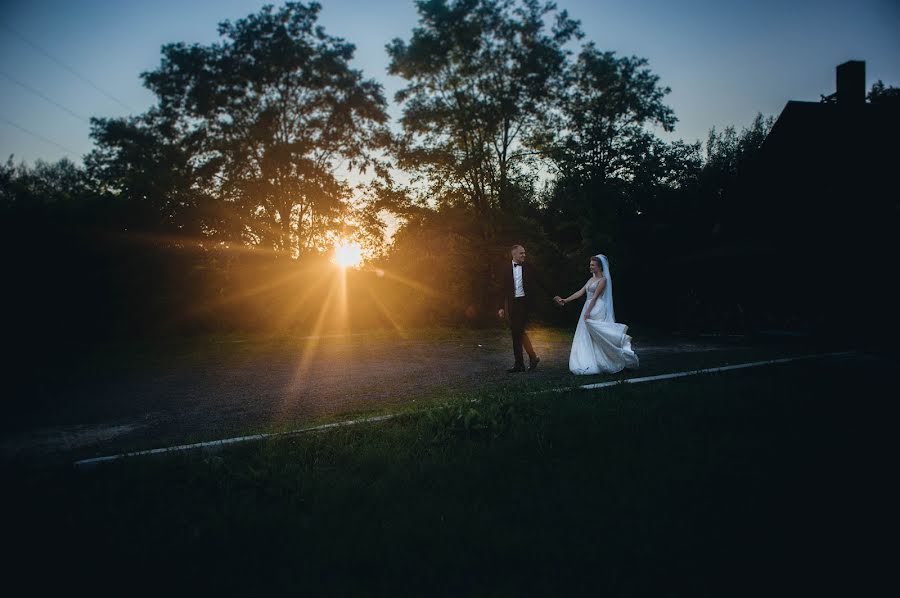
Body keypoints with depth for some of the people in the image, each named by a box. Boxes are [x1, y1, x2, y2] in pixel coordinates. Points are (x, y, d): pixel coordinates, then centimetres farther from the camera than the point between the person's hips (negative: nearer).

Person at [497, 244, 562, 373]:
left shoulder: (529, 268, 3)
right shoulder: (506, 270, 8)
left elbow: (542, 283, 9)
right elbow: (503, 290, 9)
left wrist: (553, 296, 8)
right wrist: (501, 307, 3)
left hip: (525, 302, -3)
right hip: (512, 304, 3)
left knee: (519, 331, -13)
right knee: (516, 333, 5)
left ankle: (533, 357, 2)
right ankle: (519, 364, 12)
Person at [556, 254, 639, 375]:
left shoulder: (603, 280, -7)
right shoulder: (591, 279, 18)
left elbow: (595, 297, -14)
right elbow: (580, 292, 14)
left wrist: (588, 312, -20)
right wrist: (565, 300, 6)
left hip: (597, 310, -9)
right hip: (589, 308, 9)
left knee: (598, 336, -18)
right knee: (587, 338, 3)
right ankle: (590, 364, 5)